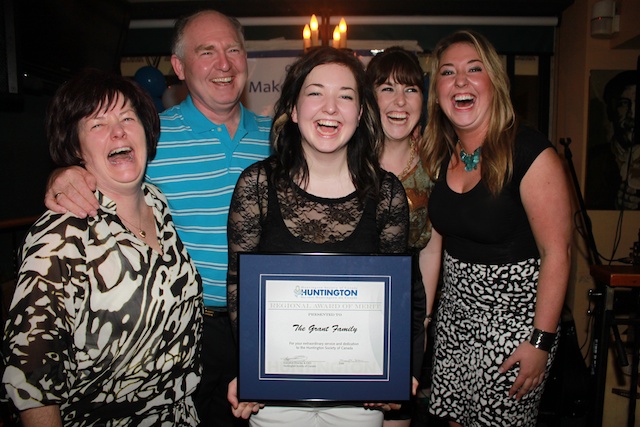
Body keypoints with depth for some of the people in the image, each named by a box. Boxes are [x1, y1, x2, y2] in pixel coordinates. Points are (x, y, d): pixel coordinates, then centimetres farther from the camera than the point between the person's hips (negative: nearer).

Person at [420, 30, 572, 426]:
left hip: (513, 317, -5)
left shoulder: (530, 152, -17)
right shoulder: (441, 156, 2)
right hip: (455, 314, 6)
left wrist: (542, 341, -17)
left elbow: (556, 253, -16)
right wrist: (420, 319, 8)